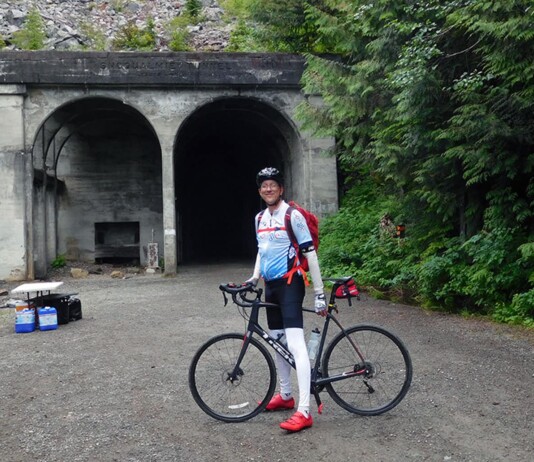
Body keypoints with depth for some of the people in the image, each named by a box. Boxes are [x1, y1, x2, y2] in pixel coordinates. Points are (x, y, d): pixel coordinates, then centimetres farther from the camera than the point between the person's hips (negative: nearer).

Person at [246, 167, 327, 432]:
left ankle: (304, 411, -18)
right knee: (277, 341, 15)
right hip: (270, 285, 8)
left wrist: (319, 293, -14)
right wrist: (254, 276, 7)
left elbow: (310, 253, -12)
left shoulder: (292, 215, -11)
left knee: (295, 344, -17)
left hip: (290, 283, -8)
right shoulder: (260, 218, 12)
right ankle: (286, 395, 31)